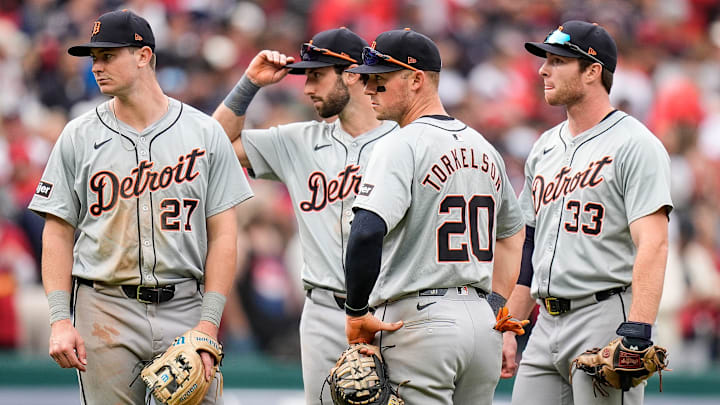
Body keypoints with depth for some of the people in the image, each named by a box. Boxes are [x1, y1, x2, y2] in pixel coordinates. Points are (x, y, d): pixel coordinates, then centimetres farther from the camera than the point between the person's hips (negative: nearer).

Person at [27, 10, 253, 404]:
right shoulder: (79, 136, 5)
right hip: (105, 310, 0)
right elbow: (58, 234, 5)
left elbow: (222, 235, 2)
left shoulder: (205, 133, 4)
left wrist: (208, 323, -7)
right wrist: (60, 320, -6)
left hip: (184, 308, 0)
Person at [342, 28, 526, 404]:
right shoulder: (484, 148, 16)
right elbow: (512, 233, 28)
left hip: (419, 321, -8)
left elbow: (367, 233, -24)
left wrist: (356, 313, -15)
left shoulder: (401, 147, -10)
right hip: (482, 325, 8)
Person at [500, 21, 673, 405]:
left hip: (606, 318, -8)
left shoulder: (635, 145, -7)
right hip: (546, 326, 8)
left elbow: (652, 244, -16)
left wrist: (636, 332, -27)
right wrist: (511, 331, 17)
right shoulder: (545, 148, 19)